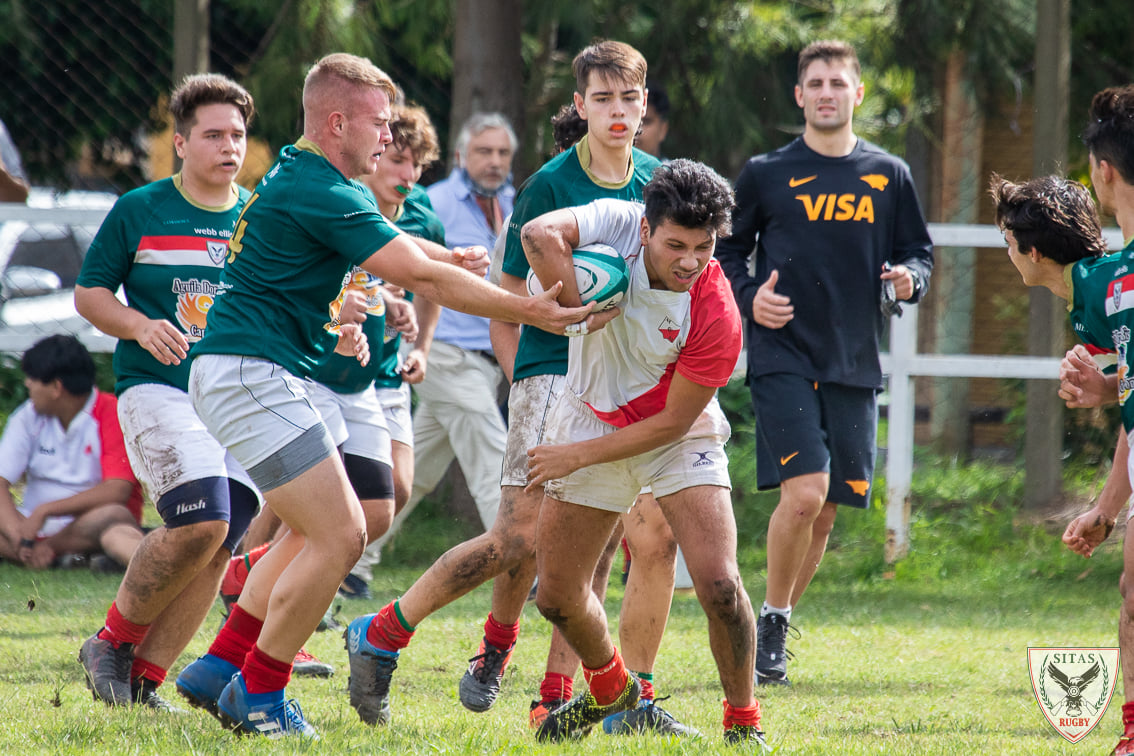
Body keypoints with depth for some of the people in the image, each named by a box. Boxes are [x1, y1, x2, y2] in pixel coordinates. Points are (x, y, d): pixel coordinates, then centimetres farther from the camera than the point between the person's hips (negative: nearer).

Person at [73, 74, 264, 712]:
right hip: (159, 390, -5)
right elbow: (89, 293, 6)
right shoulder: (140, 211, 2)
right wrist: (142, 326, -12)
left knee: (217, 549, -5)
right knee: (201, 523, -23)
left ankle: (144, 679, 5)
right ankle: (114, 639, -3)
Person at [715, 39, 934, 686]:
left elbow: (920, 252, 16)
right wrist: (748, 295, -7)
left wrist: (911, 277, -6)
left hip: (854, 365, 3)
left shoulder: (888, 176, 9)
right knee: (804, 492, -19)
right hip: (783, 358, -3)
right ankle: (772, 622, -1)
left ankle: (774, 629, 23)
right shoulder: (767, 174, 3)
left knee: (826, 511, 5)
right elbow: (726, 251, 12)